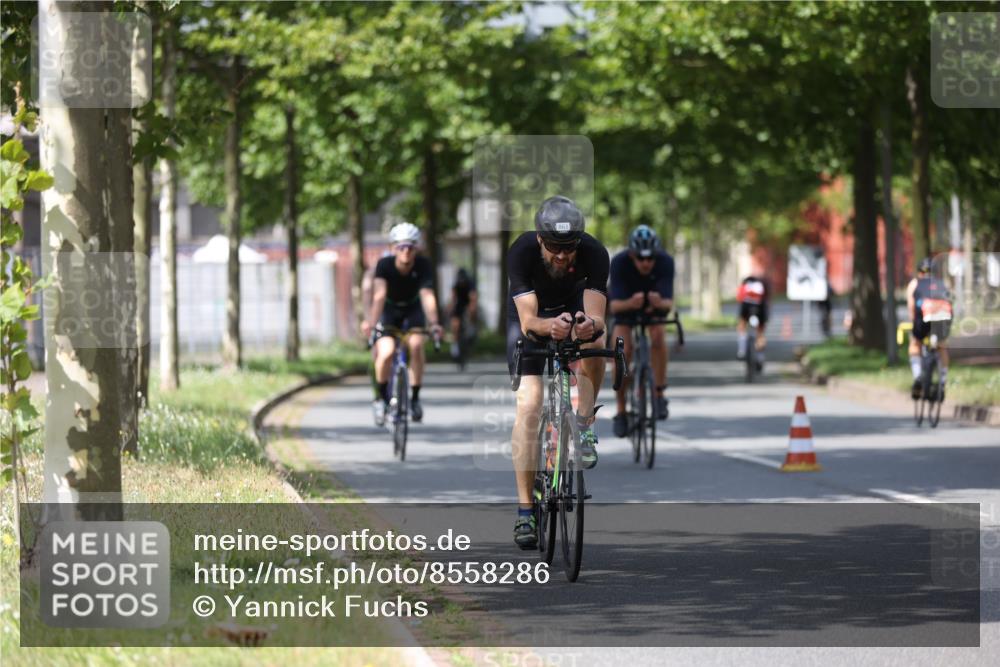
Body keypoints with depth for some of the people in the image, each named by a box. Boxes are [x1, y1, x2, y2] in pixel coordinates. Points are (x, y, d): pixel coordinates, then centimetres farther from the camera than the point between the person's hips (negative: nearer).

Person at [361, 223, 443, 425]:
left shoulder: (423, 266, -24)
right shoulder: (384, 265, -27)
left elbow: (427, 295, -35)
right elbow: (379, 294, -40)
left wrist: (433, 323, -52)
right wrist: (370, 322, -55)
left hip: (413, 310, 1)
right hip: (389, 310, -1)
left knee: (416, 345, -26)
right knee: (386, 352, -22)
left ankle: (415, 397, -9)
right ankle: (381, 397, 3)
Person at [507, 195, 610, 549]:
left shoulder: (593, 253, -32)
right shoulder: (521, 252, -33)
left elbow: (597, 317, -37)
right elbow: (528, 321, -38)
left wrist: (589, 325, -61)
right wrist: (550, 326, -60)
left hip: (576, 305, 1)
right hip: (532, 313, -1)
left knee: (594, 341, -35)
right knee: (528, 404, -17)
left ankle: (584, 424, -12)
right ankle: (525, 510, -14)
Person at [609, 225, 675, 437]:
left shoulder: (665, 262, -32)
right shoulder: (619, 262, -34)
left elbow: (669, 302, -36)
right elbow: (614, 305, -39)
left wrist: (660, 303, -60)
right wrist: (630, 303, -60)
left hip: (654, 302, 1)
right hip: (625, 303, -1)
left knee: (658, 336, -28)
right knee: (622, 352, -19)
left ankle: (659, 395, -16)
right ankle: (621, 411, -5)